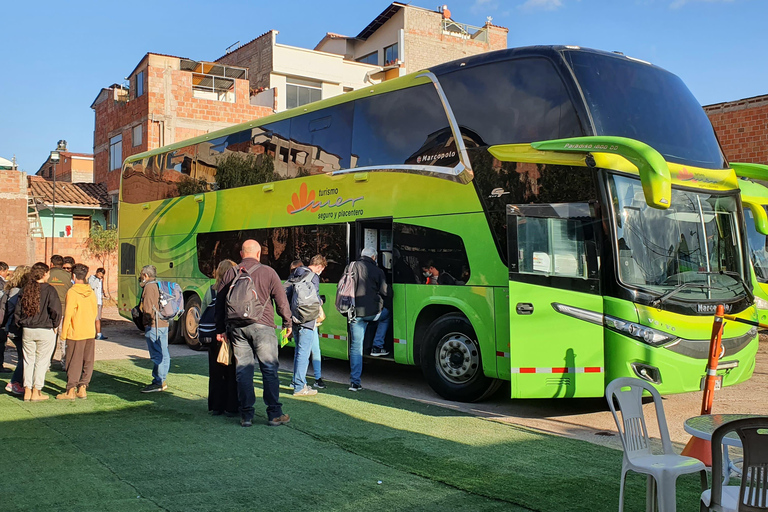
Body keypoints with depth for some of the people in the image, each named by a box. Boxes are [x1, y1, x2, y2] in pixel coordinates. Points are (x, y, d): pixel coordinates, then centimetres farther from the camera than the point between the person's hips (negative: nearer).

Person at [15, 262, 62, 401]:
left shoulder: (26, 289, 3)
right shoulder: (49, 290, -11)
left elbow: (17, 310, 7)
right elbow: (55, 310, -17)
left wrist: (23, 324, 16)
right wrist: (54, 325, -2)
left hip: (27, 331, 4)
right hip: (45, 331, -4)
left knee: (28, 360, 13)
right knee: (41, 361, 5)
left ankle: (27, 391, 16)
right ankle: (36, 392, 9)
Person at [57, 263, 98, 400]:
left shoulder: (72, 292, -12)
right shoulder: (91, 291, 4)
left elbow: (68, 314, -12)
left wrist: (63, 333, -5)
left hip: (76, 333, -5)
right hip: (90, 332, 5)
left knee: (74, 362, 1)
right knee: (88, 361, 8)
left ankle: (71, 390, 5)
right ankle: (82, 388, 13)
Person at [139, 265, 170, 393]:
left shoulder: (149, 287, -9)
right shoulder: (159, 286, 18)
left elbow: (148, 308, -14)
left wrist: (147, 324, -9)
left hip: (154, 325, -10)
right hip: (164, 324, 10)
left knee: (157, 355, -9)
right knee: (163, 354, 10)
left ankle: (159, 383, -9)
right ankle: (161, 380, 18)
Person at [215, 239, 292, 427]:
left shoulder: (231, 273, 9)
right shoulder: (267, 272, -1)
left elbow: (220, 302, 11)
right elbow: (281, 300, 0)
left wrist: (220, 329, 18)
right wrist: (287, 323, 11)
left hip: (236, 328, 3)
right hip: (262, 326, -3)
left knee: (243, 371, 7)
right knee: (269, 370, 3)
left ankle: (246, 415, 10)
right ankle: (274, 414, 5)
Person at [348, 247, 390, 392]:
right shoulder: (378, 271, -1)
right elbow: (384, 292, 1)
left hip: (355, 312, 2)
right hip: (372, 311, -2)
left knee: (356, 347, 7)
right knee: (386, 315, 32)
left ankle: (354, 382, 4)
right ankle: (377, 347, 21)